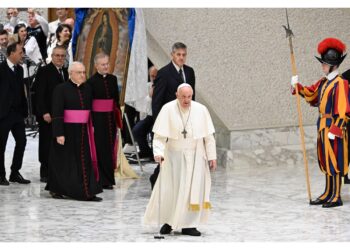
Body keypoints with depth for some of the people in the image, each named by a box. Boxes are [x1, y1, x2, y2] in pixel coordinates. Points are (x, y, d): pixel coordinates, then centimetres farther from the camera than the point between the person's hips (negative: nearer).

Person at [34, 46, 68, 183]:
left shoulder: (65, 71, 15)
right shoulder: (44, 71, -6)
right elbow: (39, 94, -11)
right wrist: (44, 113, -17)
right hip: (48, 115, -6)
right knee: (46, 144, -1)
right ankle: (45, 173, 4)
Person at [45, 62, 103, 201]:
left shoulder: (87, 89, 9)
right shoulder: (61, 89, -7)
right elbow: (57, 113, -11)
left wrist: (91, 128, 10)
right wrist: (59, 133, -17)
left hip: (83, 131, 5)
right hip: (66, 131, -5)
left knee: (85, 161, 3)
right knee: (64, 162, 4)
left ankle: (87, 192, 6)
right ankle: (56, 190, 18)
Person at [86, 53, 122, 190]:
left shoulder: (112, 79, 9)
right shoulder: (91, 81, -6)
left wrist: (118, 117, 12)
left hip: (110, 117, 5)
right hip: (98, 118, -5)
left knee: (110, 147, 7)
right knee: (99, 148, -4)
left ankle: (108, 179, 14)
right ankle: (100, 180, 0)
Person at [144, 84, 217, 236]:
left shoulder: (201, 110, -5)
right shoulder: (168, 109, -10)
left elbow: (208, 136, 1)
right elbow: (160, 135, -11)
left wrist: (212, 156, 0)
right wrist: (158, 152, -25)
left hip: (195, 156, 1)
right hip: (173, 156, -1)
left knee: (193, 190, 0)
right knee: (170, 189, 3)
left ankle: (188, 225, 7)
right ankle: (168, 222, 19)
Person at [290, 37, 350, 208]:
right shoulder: (323, 82, 11)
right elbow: (310, 94, 24)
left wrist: (334, 130, -20)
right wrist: (297, 86, 7)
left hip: (333, 126, -9)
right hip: (323, 126, 9)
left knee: (334, 161, -4)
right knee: (325, 161, 13)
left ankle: (336, 197, 1)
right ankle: (328, 194, 21)